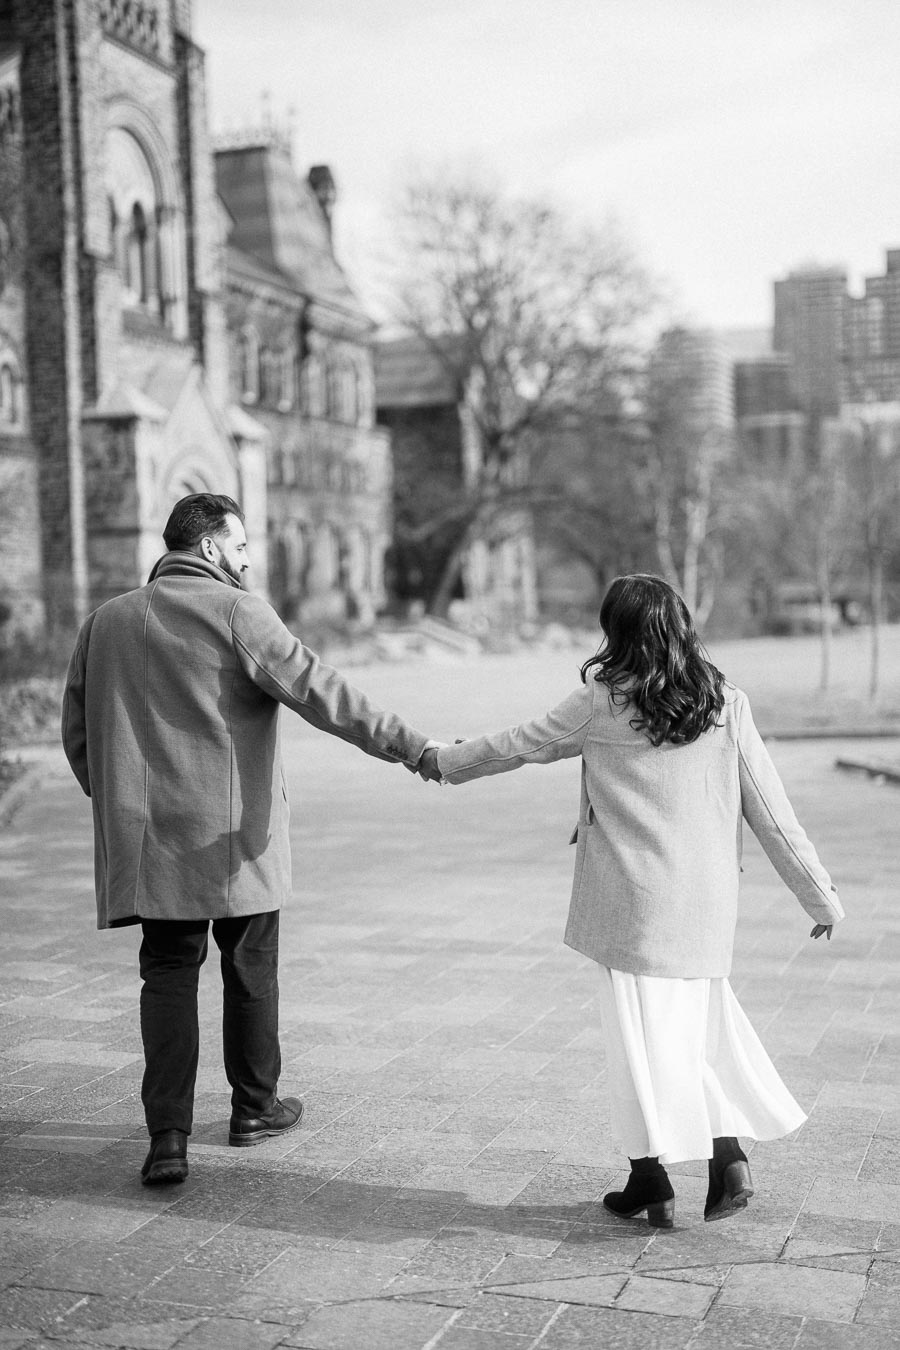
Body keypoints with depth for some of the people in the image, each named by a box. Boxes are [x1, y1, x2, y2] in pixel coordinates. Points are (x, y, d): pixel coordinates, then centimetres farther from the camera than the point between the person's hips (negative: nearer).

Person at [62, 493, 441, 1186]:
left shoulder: (106, 621, 8)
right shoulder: (237, 613, -9)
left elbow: (77, 732, 13)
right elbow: (319, 691, -17)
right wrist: (409, 745, -16)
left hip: (147, 841, 4)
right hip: (235, 836, -4)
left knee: (168, 973, 8)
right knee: (251, 969, 13)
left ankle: (167, 1135, 0)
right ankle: (254, 1107, 28)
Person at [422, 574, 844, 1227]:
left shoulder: (602, 702, -6)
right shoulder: (727, 704, 0)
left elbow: (520, 744, 7)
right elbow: (772, 812, 1)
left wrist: (444, 761, 24)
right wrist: (822, 896, 8)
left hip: (634, 902, -3)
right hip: (708, 903, 3)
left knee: (642, 1031, 4)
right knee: (703, 1021, 17)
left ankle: (653, 1184, 10)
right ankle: (730, 1155, 12)